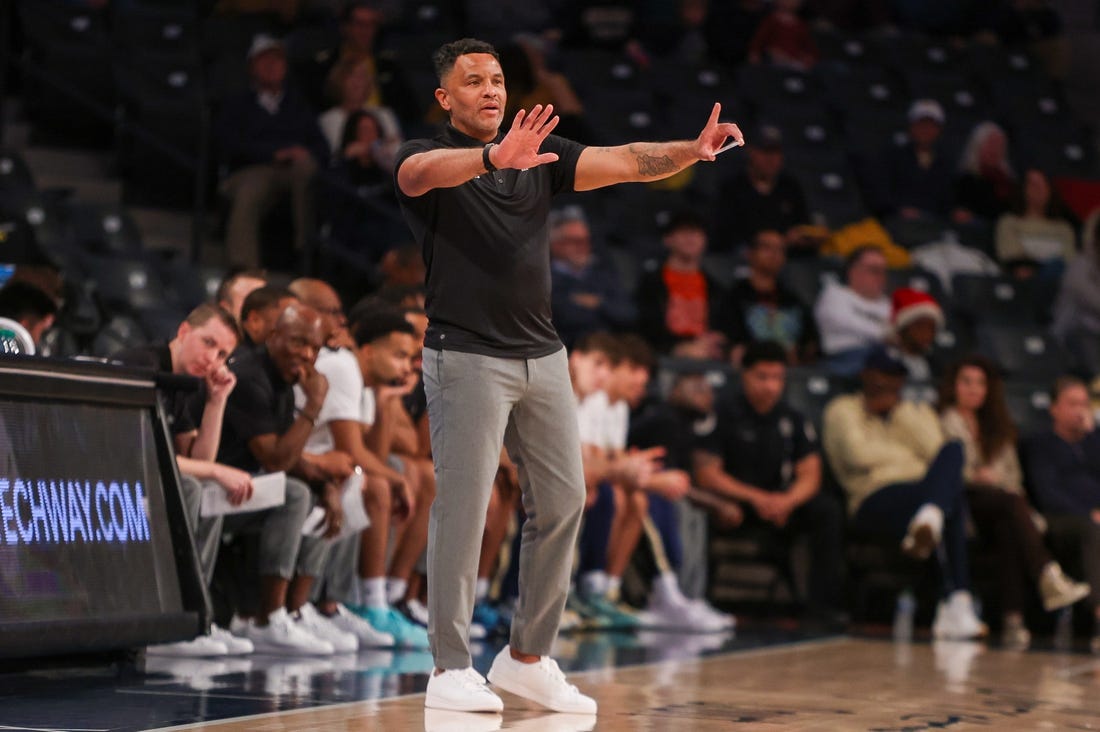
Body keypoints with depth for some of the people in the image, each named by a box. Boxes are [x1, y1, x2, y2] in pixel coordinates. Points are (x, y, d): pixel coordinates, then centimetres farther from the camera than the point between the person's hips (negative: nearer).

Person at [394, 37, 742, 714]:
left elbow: (626, 162, 1)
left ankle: (528, 657, 17)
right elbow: (426, 172, -29)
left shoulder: (541, 154, 12)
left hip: (541, 355, 6)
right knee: (463, 510, -6)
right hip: (468, 358, -6)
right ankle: (451, 669, 0)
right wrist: (495, 157, -49)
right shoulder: (425, 158, -3)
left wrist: (692, 149, -18)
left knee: (563, 502, 6)